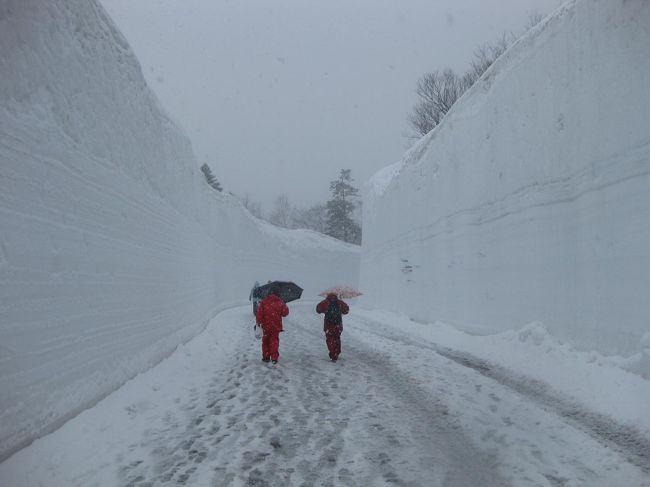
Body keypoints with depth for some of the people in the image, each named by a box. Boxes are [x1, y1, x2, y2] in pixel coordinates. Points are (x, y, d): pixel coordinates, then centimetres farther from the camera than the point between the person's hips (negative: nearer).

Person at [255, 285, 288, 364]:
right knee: (274, 341, 8)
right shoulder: (280, 302, -7)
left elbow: (259, 313, -9)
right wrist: (284, 306, 18)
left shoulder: (264, 302, -7)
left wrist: (258, 322, 1)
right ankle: (274, 358, 4)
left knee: (265, 341, 15)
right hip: (276, 326, 0)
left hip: (266, 326, 0)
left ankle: (266, 357, 18)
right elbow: (285, 313, 0)